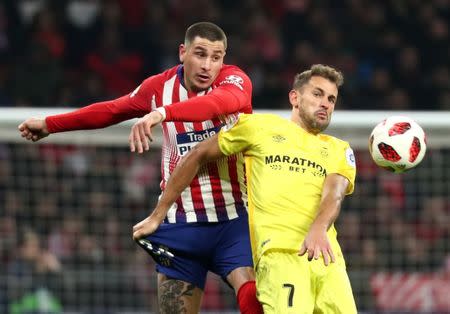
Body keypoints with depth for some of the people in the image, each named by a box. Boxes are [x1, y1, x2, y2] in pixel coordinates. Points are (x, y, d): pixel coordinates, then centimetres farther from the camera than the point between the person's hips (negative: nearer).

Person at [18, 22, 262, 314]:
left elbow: (227, 101, -35)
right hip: (181, 222, 3)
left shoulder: (234, 79, -9)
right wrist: (50, 124, 33)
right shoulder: (160, 87, 3)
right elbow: (112, 110, 22)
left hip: (234, 220, -3)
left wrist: (161, 113, -50)